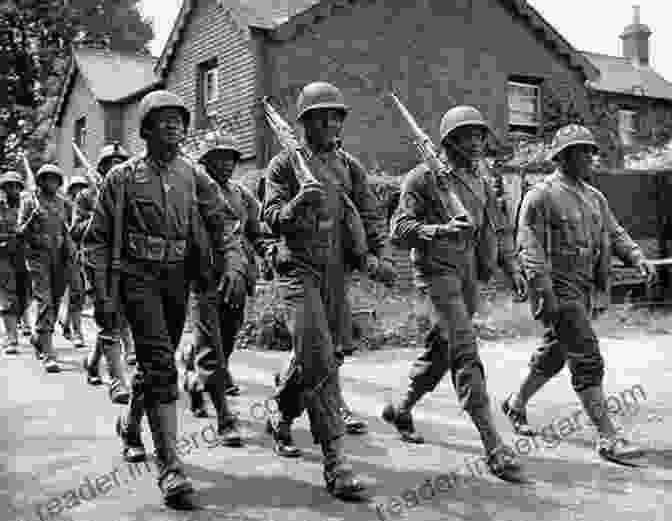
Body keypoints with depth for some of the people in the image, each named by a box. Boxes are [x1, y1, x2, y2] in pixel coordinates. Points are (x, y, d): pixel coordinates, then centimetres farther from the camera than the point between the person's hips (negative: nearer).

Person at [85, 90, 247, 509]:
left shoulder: (194, 175, 6)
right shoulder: (123, 178, -2)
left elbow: (224, 222, -1)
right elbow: (98, 240, -1)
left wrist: (233, 265, -20)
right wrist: (103, 296, -8)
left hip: (178, 278, 4)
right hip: (138, 276, -4)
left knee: (156, 362, 17)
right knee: (161, 365, -16)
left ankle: (130, 423, 46)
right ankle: (170, 467, -15)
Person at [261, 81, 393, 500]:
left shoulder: (350, 166, 12)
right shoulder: (285, 163, -1)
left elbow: (372, 214, 11)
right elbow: (271, 217, -9)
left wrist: (379, 254, -4)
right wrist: (297, 203, -29)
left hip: (337, 272, 6)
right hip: (299, 269, -5)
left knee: (321, 357, 16)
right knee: (320, 362, -15)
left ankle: (283, 420, 42)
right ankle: (336, 462, -14)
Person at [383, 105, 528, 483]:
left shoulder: (481, 183, 16)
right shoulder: (425, 177, -5)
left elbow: (496, 232, 22)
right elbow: (399, 229, -12)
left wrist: (513, 267, 10)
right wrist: (439, 230, -27)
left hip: (471, 276, 8)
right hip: (439, 271, -7)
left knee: (442, 350, 16)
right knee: (467, 356, -13)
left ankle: (401, 409, 38)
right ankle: (495, 448, -14)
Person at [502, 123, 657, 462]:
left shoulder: (593, 196, 15)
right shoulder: (541, 196, -10)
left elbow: (614, 233, 14)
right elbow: (530, 248, -16)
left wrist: (638, 258, -6)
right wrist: (545, 293, -22)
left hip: (583, 290, 9)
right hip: (557, 288, -8)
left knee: (554, 355, 19)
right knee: (587, 360, -10)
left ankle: (516, 404, 38)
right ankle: (607, 438, -5)